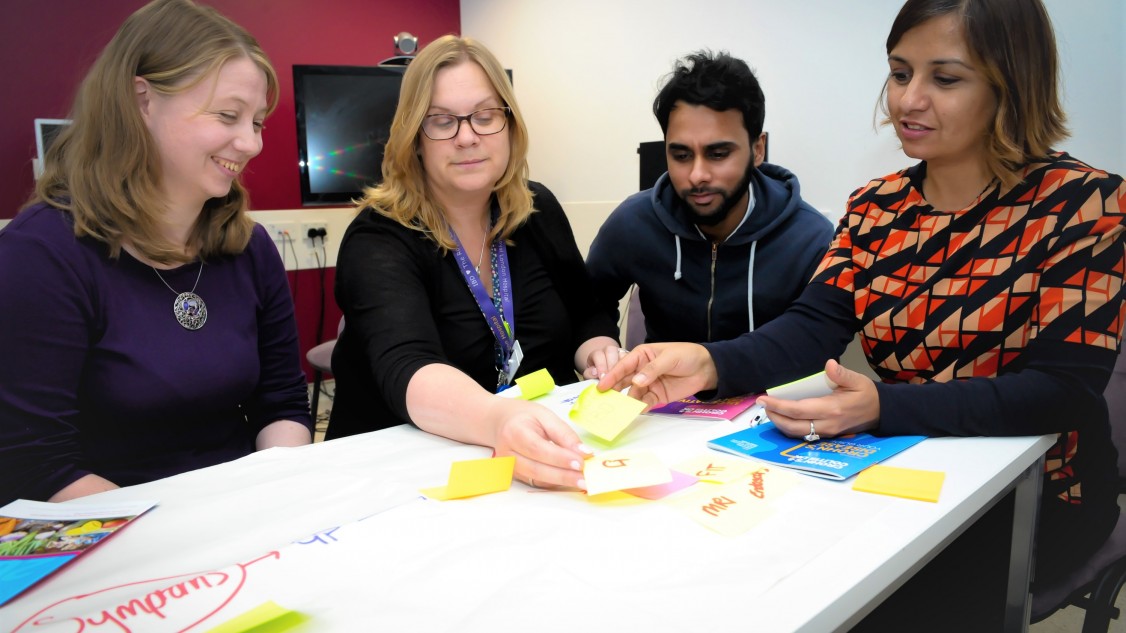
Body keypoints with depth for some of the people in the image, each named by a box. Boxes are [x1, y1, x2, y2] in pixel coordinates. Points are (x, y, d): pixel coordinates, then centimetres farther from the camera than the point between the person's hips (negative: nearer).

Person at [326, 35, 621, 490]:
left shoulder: (538, 210, 3)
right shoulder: (378, 239, -14)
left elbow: (588, 314, 15)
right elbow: (406, 371, -31)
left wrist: (600, 351, -8)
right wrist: (497, 420, -51)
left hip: (547, 451, 4)